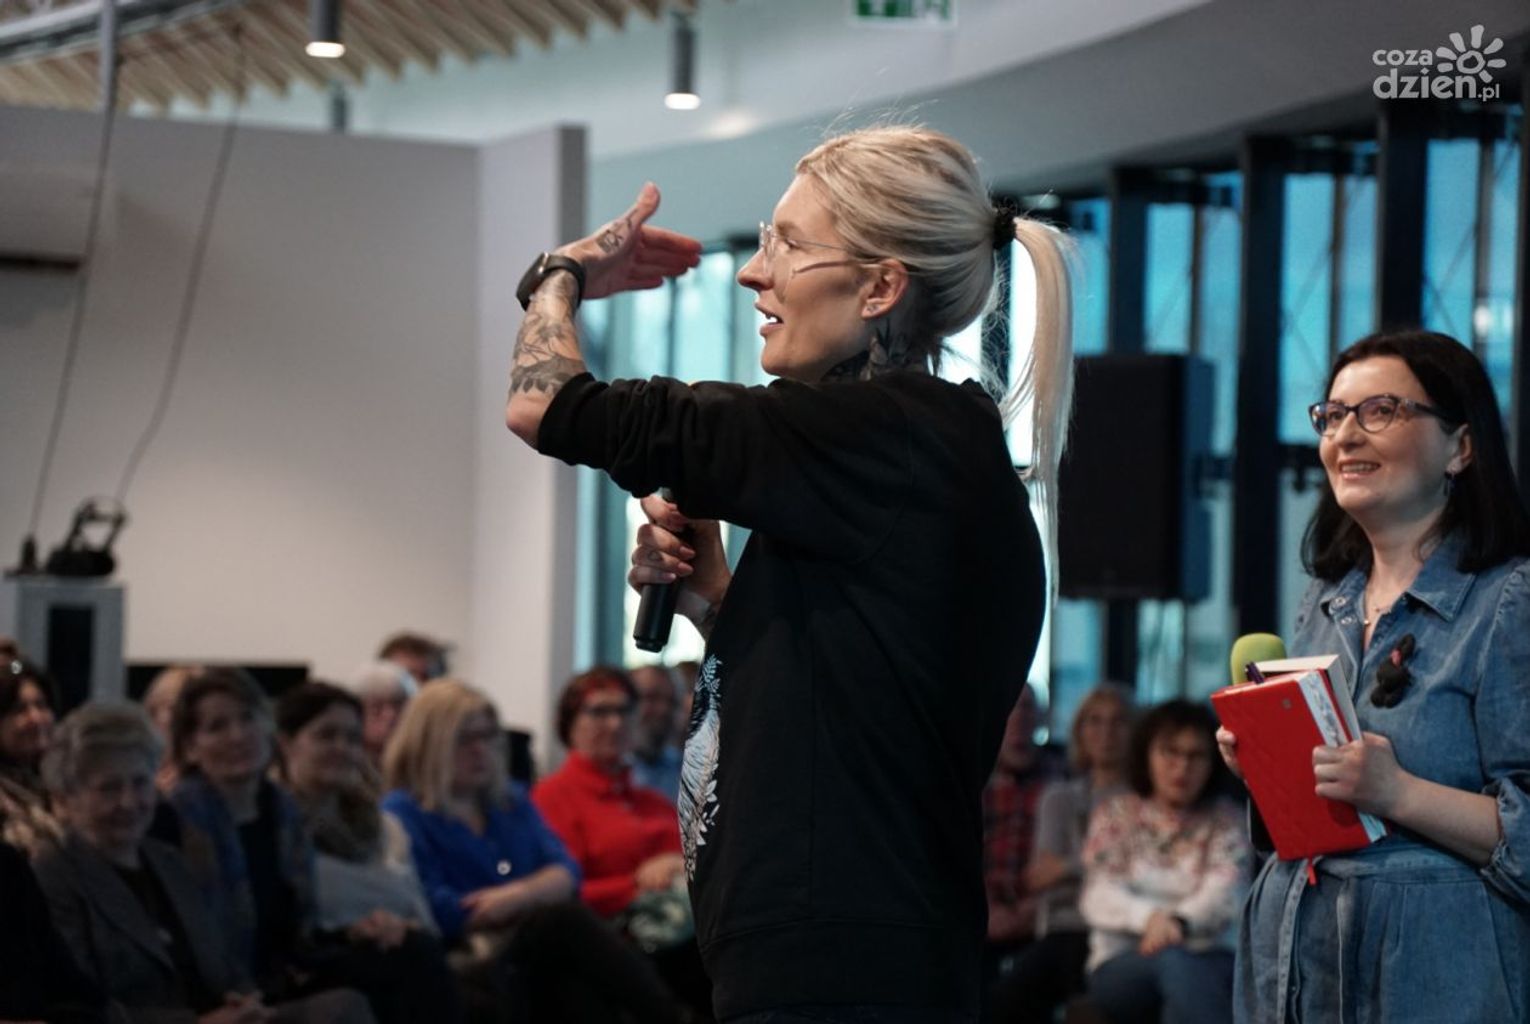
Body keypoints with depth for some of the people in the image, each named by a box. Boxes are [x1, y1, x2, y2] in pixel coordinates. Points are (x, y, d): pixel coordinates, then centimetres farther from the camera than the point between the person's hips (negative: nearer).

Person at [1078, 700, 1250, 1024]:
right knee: (1173, 962, -37)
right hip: (1122, 964, 0)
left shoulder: (1226, 820, 13)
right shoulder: (1115, 815, 15)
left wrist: (1181, 921, -31)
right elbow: (1098, 896, -1)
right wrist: (1150, 916, -25)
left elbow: (1226, 889, -7)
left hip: (1211, 960, 0)